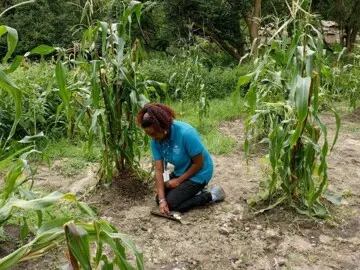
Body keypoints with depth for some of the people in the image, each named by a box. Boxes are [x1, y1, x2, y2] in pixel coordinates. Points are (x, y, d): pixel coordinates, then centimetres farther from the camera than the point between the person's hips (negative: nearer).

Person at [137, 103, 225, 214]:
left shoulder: (186, 133, -34)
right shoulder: (156, 141, -14)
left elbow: (198, 163, -23)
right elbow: (159, 170, -14)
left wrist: (178, 181, -16)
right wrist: (162, 200, -22)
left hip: (198, 173, -7)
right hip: (180, 172, 7)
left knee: (171, 203, -15)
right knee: (159, 199, 3)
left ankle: (211, 195, -2)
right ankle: (194, 191, 15)